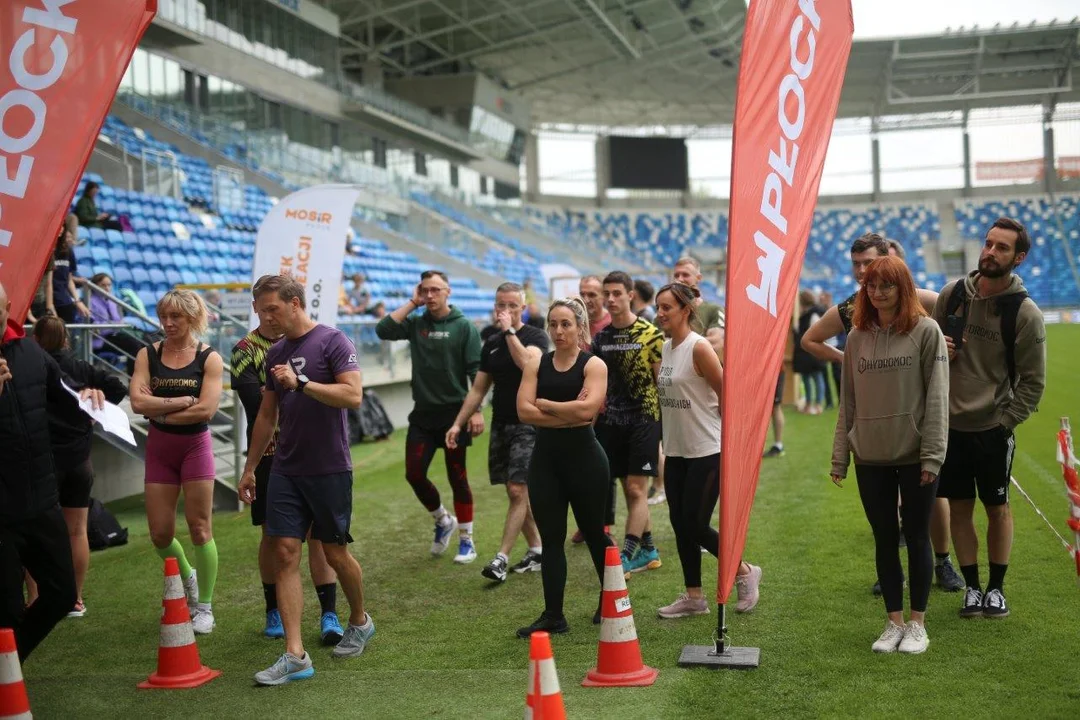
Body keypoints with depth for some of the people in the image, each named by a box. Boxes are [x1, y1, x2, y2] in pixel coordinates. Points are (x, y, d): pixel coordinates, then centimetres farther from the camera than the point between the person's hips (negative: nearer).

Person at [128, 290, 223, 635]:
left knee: (200, 529, 0)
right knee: (160, 533, 5)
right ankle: (188, 577, 36)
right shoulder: (148, 354, 0)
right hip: (159, 448, 3)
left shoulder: (209, 358, -7)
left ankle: (204, 607, 13)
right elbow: (138, 402, -13)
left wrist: (161, 412, -12)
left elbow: (206, 410, -18)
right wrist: (183, 401, -17)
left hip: (196, 446, -3)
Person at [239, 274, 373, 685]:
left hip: (329, 469, -6)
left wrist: (301, 383, -25)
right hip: (285, 470, 6)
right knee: (285, 552, -3)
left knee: (335, 552, 6)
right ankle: (295, 655, -3)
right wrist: (250, 468, 18)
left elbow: (353, 396, -20)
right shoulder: (275, 354, 12)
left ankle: (360, 622, 32)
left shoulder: (332, 342, -8)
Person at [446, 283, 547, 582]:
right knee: (518, 494, 9)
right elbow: (478, 389, 14)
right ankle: (537, 550, 21)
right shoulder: (491, 345, 12)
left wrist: (509, 330, -19)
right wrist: (458, 423, 8)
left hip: (527, 424, -6)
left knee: (518, 490, -11)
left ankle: (501, 557, -9)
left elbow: (526, 362, -28)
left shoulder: (536, 336, -5)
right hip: (500, 424, 6)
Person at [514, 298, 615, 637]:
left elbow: (587, 409, -21)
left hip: (584, 456, -3)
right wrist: (568, 415, -15)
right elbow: (524, 411, -8)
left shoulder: (593, 365, -5)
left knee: (593, 532, 11)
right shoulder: (536, 365, 5)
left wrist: (545, 404, -9)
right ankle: (553, 615, 11)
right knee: (551, 539, 5)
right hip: (545, 458, 3)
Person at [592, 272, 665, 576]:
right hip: (611, 422, 5)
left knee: (635, 489, -6)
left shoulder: (651, 334, -6)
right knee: (630, 490, 9)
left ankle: (628, 556, -4)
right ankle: (648, 551, 21)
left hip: (643, 419, -5)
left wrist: (666, 424, -8)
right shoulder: (601, 337, 9)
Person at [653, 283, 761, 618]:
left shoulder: (699, 348, -15)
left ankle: (744, 572, 18)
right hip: (677, 451, 8)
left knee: (695, 525, -5)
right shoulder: (666, 348, 9)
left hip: (706, 452, -8)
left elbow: (726, 396, -12)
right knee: (680, 523, 9)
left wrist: (713, 427, -2)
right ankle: (693, 597, 21)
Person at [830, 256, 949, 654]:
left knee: (916, 537, 6)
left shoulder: (926, 331, -4)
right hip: (870, 458, 3)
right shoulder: (857, 337, 7)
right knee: (885, 539, 9)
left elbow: (936, 396, -8)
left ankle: (917, 623, 18)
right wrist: (840, 457, 6)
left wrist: (932, 455, -13)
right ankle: (893, 622, 20)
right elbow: (848, 401, 9)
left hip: (915, 456, -3)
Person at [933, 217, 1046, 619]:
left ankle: (997, 588, 26)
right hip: (949, 424, 3)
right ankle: (972, 587, 22)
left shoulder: (1025, 313, -9)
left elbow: (1033, 382, -4)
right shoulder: (952, 294, 0)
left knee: (997, 507, 10)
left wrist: (1005, 422, -9)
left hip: (993, 428, -2)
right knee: (960, 507, 9)